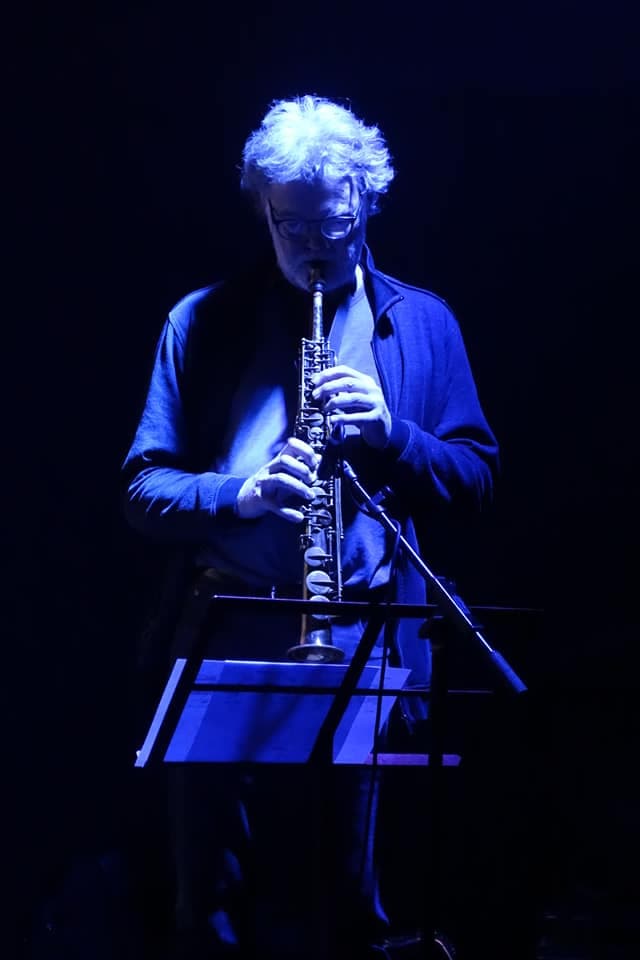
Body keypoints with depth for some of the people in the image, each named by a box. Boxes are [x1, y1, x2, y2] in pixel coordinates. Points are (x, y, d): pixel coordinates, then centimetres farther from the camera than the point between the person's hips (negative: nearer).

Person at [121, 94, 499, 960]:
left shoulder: (424, 324, 13)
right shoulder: (203, 323, 11)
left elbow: (475, 476, 10)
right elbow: (144, 488, 6)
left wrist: (392, 433, -9)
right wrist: (240, 490, -14)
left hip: (362, 652, 0)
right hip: (225, 645, 0)